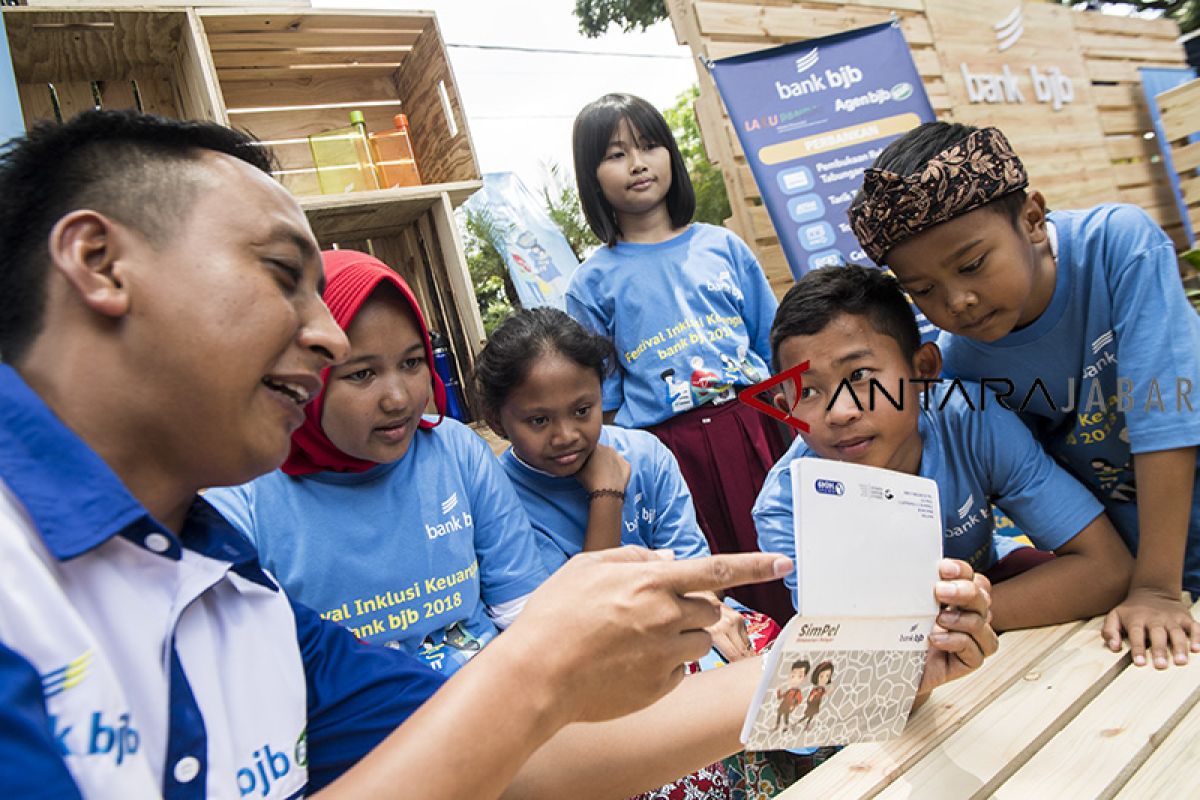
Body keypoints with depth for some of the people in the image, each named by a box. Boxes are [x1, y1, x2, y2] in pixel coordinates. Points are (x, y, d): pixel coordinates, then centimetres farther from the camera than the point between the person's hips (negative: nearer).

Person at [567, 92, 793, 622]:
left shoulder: (721, 246, 10)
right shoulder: (593, 283, 4)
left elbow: (775, 348, 12)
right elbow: (602, 399, 6)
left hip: (753, 426, 2)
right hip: (668, 450, -2)